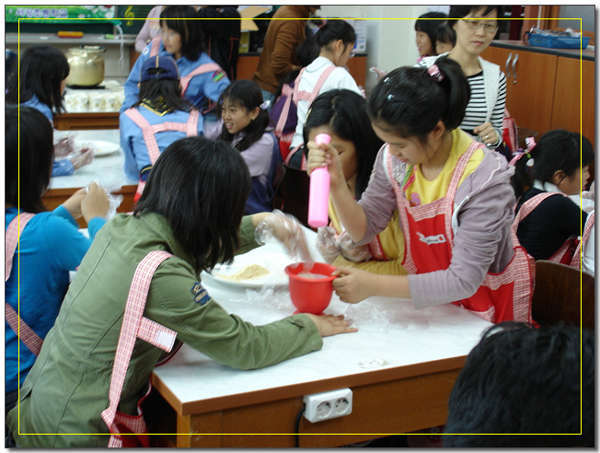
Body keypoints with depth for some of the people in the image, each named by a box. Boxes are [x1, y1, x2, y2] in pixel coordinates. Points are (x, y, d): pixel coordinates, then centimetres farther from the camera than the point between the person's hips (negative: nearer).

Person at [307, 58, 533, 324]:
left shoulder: (484, 180, -26)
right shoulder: (393, 159, -9)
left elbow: (464, 280, -27)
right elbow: (363, 231, -5)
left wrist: (374, 286, -30)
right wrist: (336, 183, -22)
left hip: (488, 299, -4)